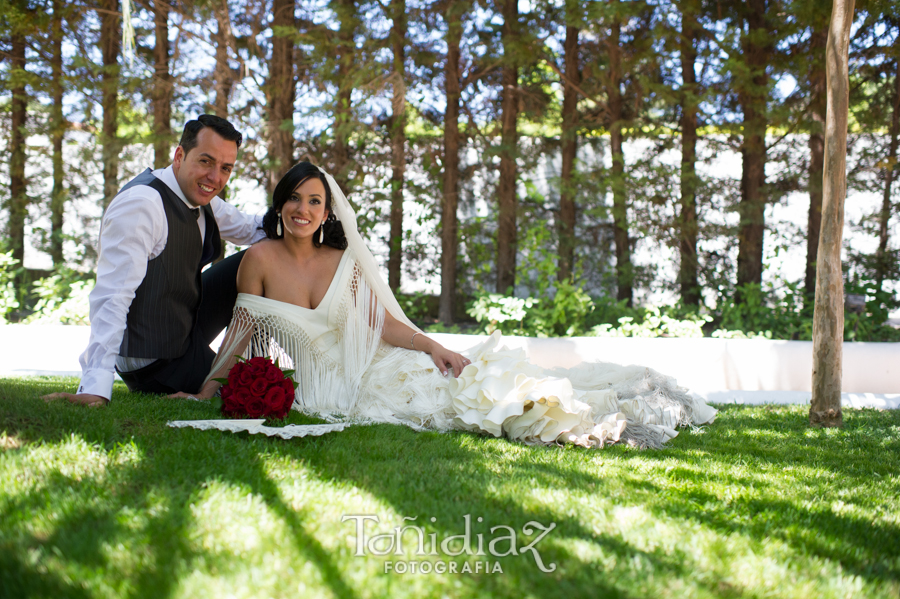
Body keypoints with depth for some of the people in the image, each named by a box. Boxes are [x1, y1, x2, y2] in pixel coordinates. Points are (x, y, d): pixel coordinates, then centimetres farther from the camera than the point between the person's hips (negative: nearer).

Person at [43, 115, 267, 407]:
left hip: (187, 330, 9)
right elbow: (113, 297, -37)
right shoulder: (141, 204, -29)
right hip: (154, 361, -8)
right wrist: (95, 389, -44)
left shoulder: (198, 195, -1)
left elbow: (248, 228, 16)